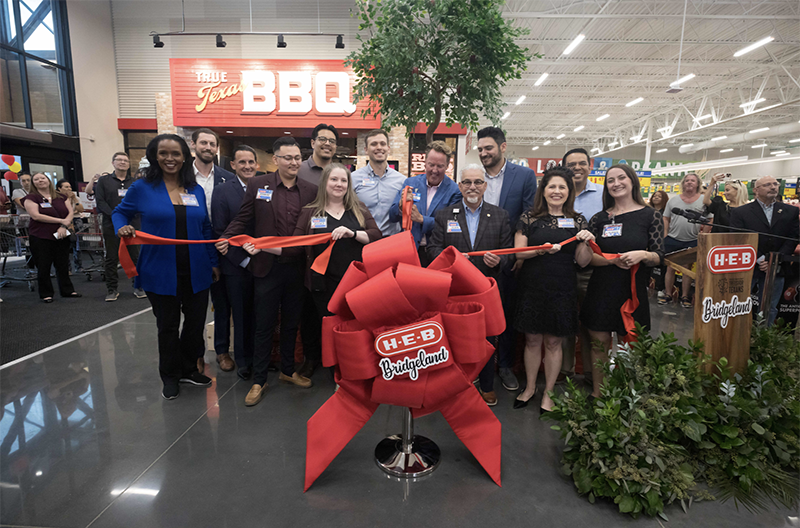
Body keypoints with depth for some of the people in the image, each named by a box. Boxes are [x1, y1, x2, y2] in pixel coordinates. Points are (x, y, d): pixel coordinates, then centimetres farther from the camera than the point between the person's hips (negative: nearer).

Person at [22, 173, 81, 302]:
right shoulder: (30, 198, 0)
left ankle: (67, 290, 17)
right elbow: (36, 216, -13)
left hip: (62, 236, 3)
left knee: (63, 265, 7)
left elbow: (70, 212, 5)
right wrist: (61, 220, -14)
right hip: (40, 237, -3)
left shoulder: (62, 197, 12)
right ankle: (46, 294, 11)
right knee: (44, 267, 2)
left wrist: (63, 226, -13)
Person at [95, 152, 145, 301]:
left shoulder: (134, 183, 12)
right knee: (111, 259, 4)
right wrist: (114, 215, -13)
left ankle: (138, 287, 13)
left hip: (132, 225, 1)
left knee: (135, 257, 4)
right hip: (111, 226, -1)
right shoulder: (104, 181, 8)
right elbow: (100, 201, 0)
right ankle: (112, 290, 12)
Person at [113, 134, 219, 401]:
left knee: (196, 323, 12)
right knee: (168, 326, 11)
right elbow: (120, 212, 11)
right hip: (161, 273, -2)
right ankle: (170, 377, 31)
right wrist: (122, 227, -12)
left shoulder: (196, 190, 6)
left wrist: (213, 262, 10)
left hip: (196, 272, 3)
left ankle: (188, 369, 34)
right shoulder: (142, 188, -2)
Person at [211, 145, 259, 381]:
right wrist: (244, 259, -12)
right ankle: (242, 360, 27)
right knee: (241, 314, 10)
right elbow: (220, 233, -7)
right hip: (236, 266, -2)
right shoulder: (223, 191, -3)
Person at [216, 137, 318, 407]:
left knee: (291, 322, 16)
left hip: (297, 267, 2)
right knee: (264, 325, 8)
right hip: (267, 266, -2)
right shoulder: (257, 184, 0)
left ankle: (288, 370, 35)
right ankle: (259, 380, 23)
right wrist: (226, 239, -16)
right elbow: (243, 219, 1)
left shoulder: (310, 190, 4)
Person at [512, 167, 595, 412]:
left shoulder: (577, 220, 6)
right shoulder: (529, 218, 2)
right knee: (532, 339, 10)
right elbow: (517, 253, -3)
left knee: (553, 342, 9)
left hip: (562, 290, 1)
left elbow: (583, 261, 4)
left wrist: (586, 243, -14)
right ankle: (530, 387, 29)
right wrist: (541, 250, -18)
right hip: (532, 288, 0)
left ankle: (548, 393, 26)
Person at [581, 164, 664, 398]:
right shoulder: (599, 218, 6)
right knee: (599, 342, 6)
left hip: (633, 290, -1)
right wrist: (613, 259, -17)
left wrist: (642, 255, -22)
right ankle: (597, 395, 21)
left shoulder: (650, 216, 2)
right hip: (601, 289, 2)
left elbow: (659, 257, -1)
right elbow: (588, 256, 0)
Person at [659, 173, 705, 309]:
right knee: (670, 268, 4)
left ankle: (685, 296, 16)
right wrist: (665, 236, -1)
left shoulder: (703, 200, 3)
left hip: (692, 241, 0)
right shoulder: (673, 200, 6)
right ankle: (668, 295, 14)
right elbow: (666, 219, 7)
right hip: (672, 240, 1)